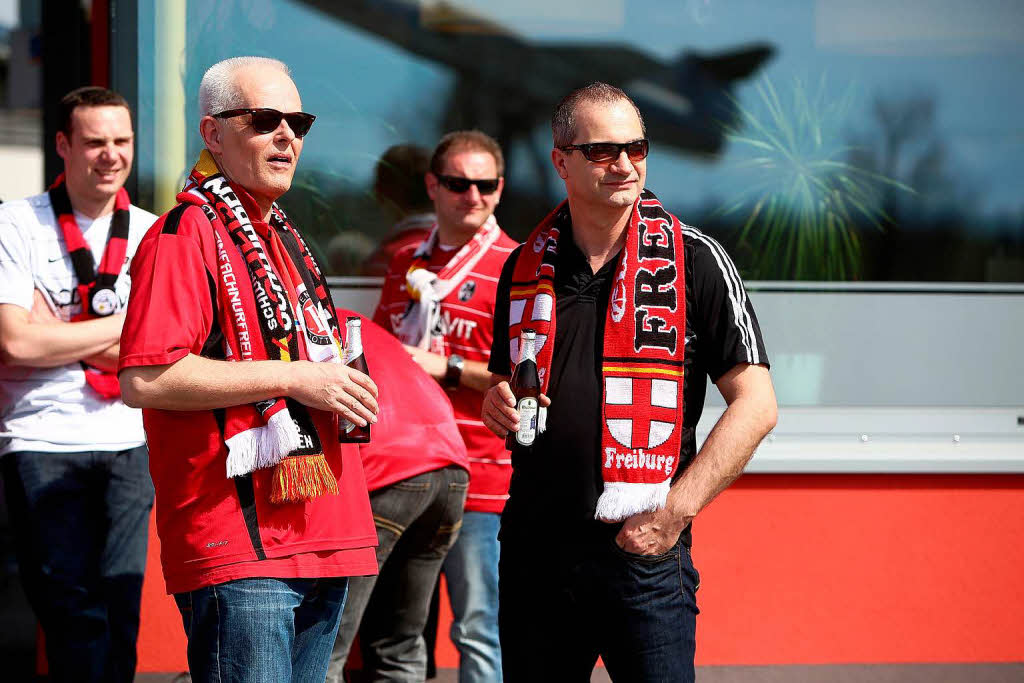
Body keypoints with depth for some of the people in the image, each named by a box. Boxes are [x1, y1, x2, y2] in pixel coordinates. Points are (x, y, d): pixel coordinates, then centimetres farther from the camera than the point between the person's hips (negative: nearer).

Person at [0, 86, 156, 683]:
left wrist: (57, 331, -7)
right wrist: (123, 324, -3)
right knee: (74, 610, -8)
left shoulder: (153, 235, 11)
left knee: (120, 610, 0)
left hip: (129, 447, 3)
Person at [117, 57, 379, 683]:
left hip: (320, 543, 9)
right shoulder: (186, 232, -9)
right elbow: (144, 379, -21)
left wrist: (340, 386, 15)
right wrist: (293, 378, -17)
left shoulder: (280, 235, 21)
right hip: (238, 547, -9)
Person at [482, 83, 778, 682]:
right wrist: (500, 405, -1)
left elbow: (756, 404, -6)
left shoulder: (694, 261, -3)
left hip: (644, 551, -4)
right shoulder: (526, 266, 10)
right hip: (533, 551, 4)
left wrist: (675, 510, -13)